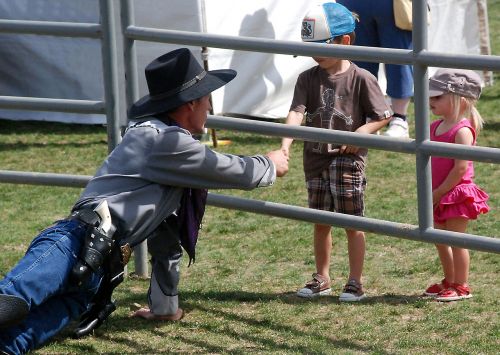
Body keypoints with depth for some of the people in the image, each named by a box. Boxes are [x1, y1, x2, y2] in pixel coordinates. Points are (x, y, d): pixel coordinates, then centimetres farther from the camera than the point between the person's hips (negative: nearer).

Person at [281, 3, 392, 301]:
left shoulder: (361, 79, -8)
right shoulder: (308, 79, 1)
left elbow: (383, 116, -3)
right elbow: (297, 113, -11)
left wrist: (361, 133, -19)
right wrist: (286, 144, -27)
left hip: (348, 158, -4)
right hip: (317, 159, 4)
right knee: (321, 222, 13)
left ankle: (355, 282, 11)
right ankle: (322, 279, 27)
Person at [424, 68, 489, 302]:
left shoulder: (462, 131, -19)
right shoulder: (436, 127, 8)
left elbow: (460, 168, -24)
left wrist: (440, 192, -19)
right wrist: (429, 191, 7)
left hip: (456, 193, -9)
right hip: (438, 196, 9)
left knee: (455, 240, -1)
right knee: (440, 240, 16)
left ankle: (461, 286, 9)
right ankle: (449, 281, 30)